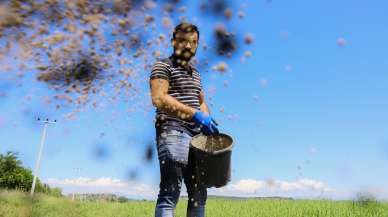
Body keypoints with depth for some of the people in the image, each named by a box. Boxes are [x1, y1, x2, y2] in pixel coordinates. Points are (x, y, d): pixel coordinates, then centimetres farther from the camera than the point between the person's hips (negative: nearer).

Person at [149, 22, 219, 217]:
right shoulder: (163, 66, -1)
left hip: (196, 135, 8)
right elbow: (159, 99, -16)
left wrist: (207, 121, 3)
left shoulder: (195, 72, 23)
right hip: (173, 132, -8)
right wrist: (195, 114, -21)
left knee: (199, 193, 12)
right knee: (170, 192, -11)